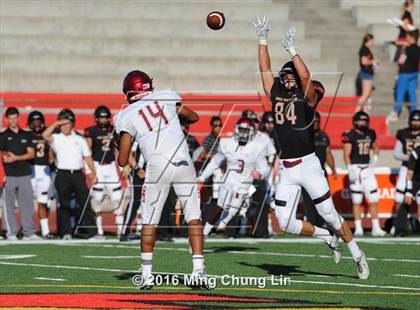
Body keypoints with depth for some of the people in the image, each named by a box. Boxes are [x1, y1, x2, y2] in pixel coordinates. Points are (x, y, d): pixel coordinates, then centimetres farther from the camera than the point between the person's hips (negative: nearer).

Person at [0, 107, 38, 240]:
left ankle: (29, 232, 3)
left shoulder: (26, 135, 14)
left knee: (27, 204, 0)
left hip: (25, 174, 2)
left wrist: (16, 158, -9)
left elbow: (31, 154, 4)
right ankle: (11, 233, 0)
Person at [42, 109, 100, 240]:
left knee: (85, 204, -4)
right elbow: (45, 135, -14)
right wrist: (56, 123, -10)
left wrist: (93, 171, 1)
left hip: (78, 174, 1)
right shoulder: (56, 138, 7)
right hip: (63, 175, -1)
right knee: (64, 205, 2)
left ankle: (92, 233, -7)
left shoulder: (79, 139, 14)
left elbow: (87, 156, 11)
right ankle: (66, 233, 9)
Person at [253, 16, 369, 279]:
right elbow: (265, 69, 8)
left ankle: (357, 255, 19)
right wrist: (263, 40, 3)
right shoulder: (277, 96, 8)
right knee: (286, 224, 0)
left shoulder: (307, 98, -5)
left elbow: (305, 76, -23)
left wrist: (292, 50, -22)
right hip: (286, 171, 5)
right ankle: (326, 237, 23)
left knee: (330, 216, 1)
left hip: (308, 165, -5)